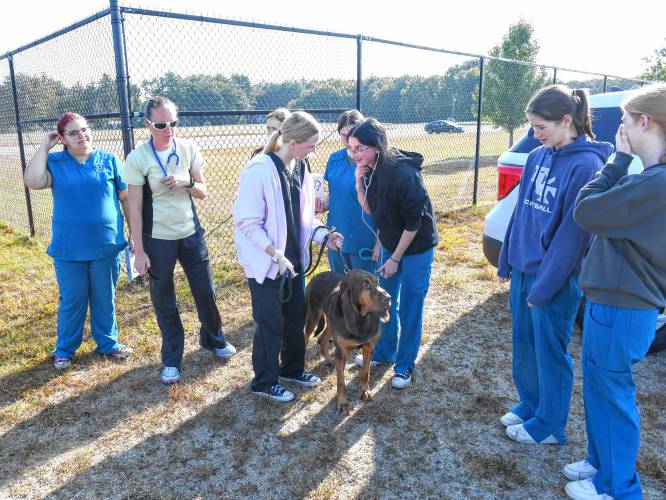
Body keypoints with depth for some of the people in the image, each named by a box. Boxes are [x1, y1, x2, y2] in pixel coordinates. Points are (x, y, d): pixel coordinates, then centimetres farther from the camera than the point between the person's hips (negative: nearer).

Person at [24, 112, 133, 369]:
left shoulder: (109, 160, 0)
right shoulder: (55, 162, 1)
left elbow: (126, 198, 3)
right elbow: (33, 181, -18)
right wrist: (44, 146, -10)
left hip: (106, 245, 0)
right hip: (68, 248, 0)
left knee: (105, 299, 13)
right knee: (71, 300, 12)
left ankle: (107, 343, 32)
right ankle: (65, 349, 30)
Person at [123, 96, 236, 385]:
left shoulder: (189, 150, -2)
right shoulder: (137, 159, -10)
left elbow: (203, 193, 5)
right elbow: (135, 208, -8)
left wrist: (187, 182, -17)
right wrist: (139, 251, -9)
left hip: (191, 233, 3)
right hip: (157, 240, -2)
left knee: (205, 291, 11)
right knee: (164, 301, 8)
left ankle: (213, 339, 37)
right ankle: (171, 360, 25)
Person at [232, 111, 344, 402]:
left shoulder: (299, 168, 2)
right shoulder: (259, 170, -21)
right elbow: (247, 222, -19)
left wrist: (322, 235, -4)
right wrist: (276, 255, -22)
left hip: (293, 258, 7)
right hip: (266, 262, -7)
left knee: (296, 315, 18)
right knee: (271, 322, 6)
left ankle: (292, 369, 40)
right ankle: (265, 382, 27)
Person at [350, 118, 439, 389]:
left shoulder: (404, 174, -27)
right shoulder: (371, 171, -5)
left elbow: (413, 223, -22)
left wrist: (395, 259, -15)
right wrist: (360, 184, -13)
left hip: (415, 248, -7)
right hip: (389, 244, 7)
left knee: (409, 308, 4)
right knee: (385, 302, 17)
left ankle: (405, 365, 21)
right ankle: (383, 352, 37)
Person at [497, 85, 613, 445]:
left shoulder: (586, 165, -17)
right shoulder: (537, 157, 5)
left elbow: (573, 232, -18)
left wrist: (545, 287, -16)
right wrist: (507, 261, 14)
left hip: (556, 278, -7)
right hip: (523, 269, 7)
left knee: (549, 352, 8)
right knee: (523, 344, 19)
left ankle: (550, 425, 28)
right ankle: (530, 404, 40)